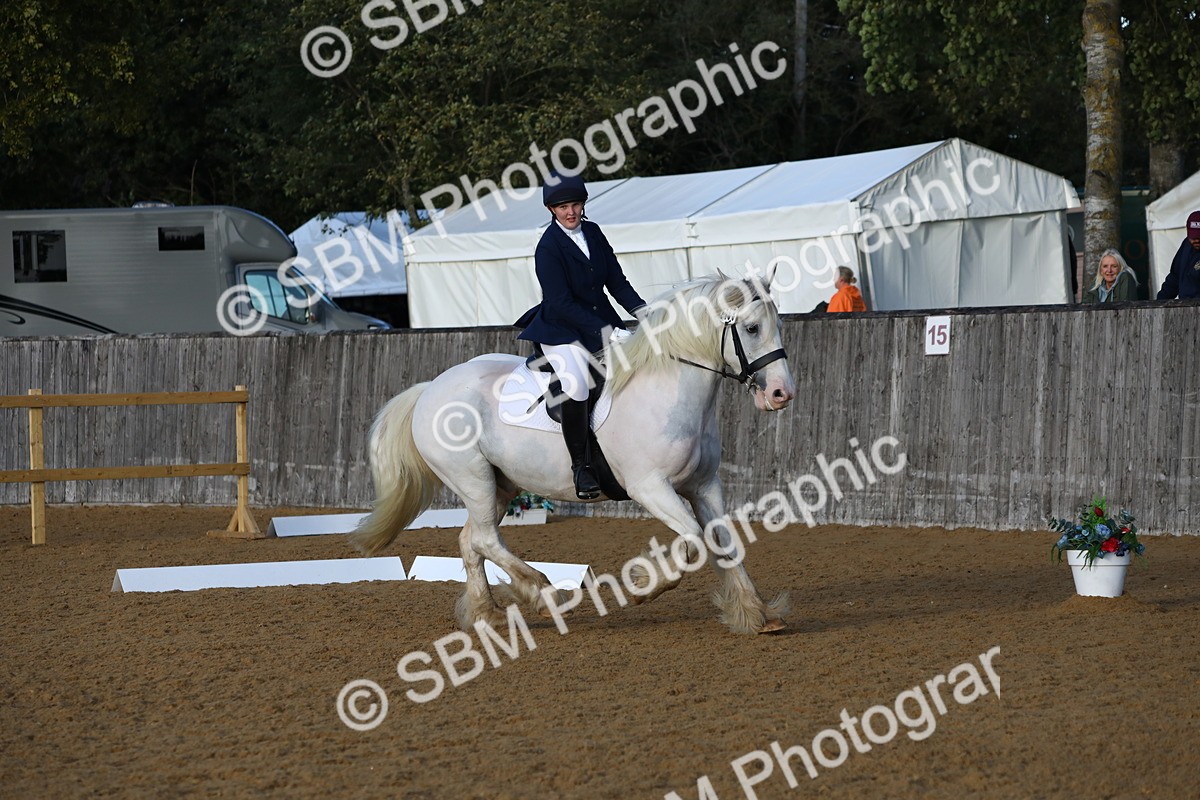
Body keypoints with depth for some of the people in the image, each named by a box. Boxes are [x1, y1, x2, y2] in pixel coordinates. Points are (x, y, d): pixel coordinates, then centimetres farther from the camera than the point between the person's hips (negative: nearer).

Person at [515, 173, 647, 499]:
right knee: (576, 386, -30)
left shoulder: (593, 232, 6)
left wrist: (641, 310, -7)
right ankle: (580, 465, -19)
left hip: (601, 322, 7)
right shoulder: (548, 247, -14)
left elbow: (616, 280, 9)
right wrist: (602, 330, -25)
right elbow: (561, 303, -19)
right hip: (562, 330, -7)